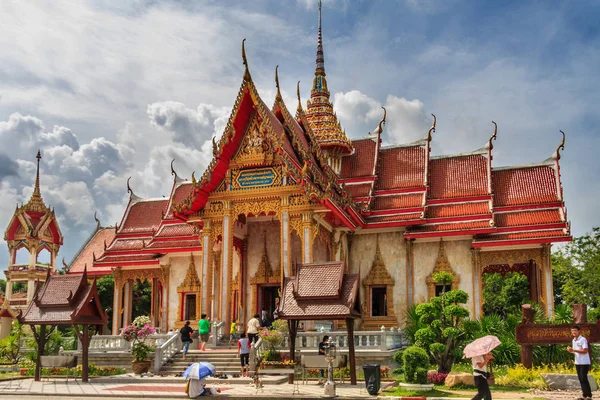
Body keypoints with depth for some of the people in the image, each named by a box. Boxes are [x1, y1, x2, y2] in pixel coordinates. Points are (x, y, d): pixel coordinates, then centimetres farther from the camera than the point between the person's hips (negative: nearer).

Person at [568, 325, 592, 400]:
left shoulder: (583, 339, -12)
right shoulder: (573, 340, 14)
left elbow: (585, 351, -20)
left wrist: (574, 350, -24)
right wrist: (571, 350, -2)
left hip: (584, 363, -8)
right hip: (577, 362, 8)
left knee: (584, 378, -9)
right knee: (580, 379, 8)